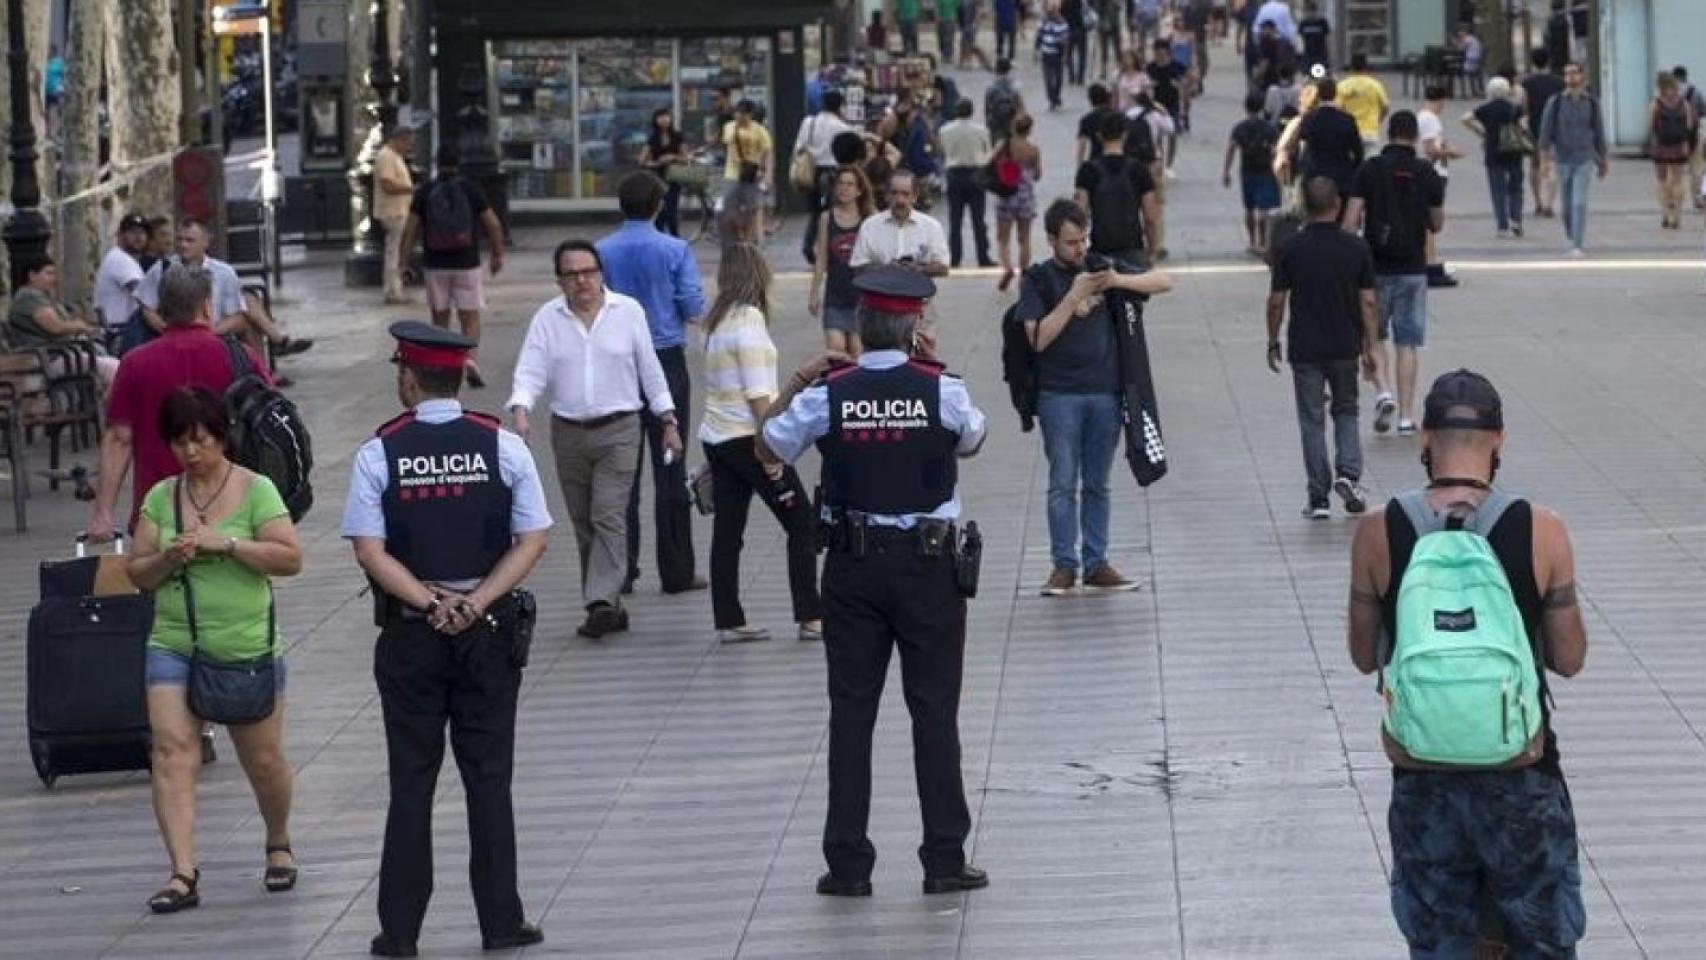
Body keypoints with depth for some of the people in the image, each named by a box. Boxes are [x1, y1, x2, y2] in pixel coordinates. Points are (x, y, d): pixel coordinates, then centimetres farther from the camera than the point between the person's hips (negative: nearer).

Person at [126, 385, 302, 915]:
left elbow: (290, 558, -12)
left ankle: (278, 845, 36)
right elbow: (137, 573, 9)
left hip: (248, 648, -2)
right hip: (173, 645, 2)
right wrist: (168, 559, -12)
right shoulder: (161, 498, 6)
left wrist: (225, 543, -21)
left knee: (263, 760, 8)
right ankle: (183, 874, -17)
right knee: (171, 749, -14)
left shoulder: (255, 490, -4)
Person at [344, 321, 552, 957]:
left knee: (411, 780, 5)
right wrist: (475, 602, -10)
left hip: (410, 635, -1)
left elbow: (370, 551, -11)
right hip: (490, 631, 1)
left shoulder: (378, 454, -6)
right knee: (488, 777, 7)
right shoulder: (503, 446, -3)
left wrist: (430, 603, -11)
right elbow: (533, 541, -6)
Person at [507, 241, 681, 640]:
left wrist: (669, 421, 7)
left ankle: (602, 601, -21)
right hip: (568, 433, 3)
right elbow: (530, 372, -5)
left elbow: (650, 371, 7)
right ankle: (608, 607, 14)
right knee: (584, 524, 7)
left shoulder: (628, 312, 0)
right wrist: (520, 411, -24)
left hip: (618, 431, -3)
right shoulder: (547, 319, 2)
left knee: (609, 517, -14)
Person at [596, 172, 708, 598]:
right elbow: (695, 310, -8)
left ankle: (621, 571, 7)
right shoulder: (675, 251, -8)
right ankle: (676, 572, 4)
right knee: (670, 469, 3)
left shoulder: (601, 252, -2)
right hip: (666, 360, -2)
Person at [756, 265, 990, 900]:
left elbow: (768, 448, 8)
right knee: (934, 707, 6)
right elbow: (971, 439, 13)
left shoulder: (827, 394, -7)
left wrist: (795, 382, 13)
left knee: (851, 709, 6)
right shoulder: (940, 390, -9)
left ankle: (848, 864, 7)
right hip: (928, 561, -1)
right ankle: (944, 859, 6)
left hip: (853, 563, 1)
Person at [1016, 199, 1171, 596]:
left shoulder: (1102, 267, 8)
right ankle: (1064, 566, 2)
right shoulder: (1037, 281, 0)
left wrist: (1118, 281, -10)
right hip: (1059, 395, -3)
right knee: (1063, 484, -3)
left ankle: (1096, 565, 11)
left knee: (1096, 485, 8)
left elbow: (1164, 282, 7)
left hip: (1106, 392, 3)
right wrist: (1075, 296, -16)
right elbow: (1039, 337, -12)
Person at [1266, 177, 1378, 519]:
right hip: (1345, 347, 1)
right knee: (1346, 412, 19)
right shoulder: (1356, 247, -5)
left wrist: (1272, 342, 9)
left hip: (1304, 349, -1)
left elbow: (1276, 301, -5)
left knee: (1312, 421, 6)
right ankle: (1348, 474, -2)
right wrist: (1369, 347, 6)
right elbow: (1367, 301, -3)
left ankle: (1319, 499, 5)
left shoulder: (1289, 249, -9)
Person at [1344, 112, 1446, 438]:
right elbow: (1437, 224, 6)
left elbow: (1351, 220, -10)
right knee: (1408, 343, 6)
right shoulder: (1427, 173, -2)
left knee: (1373, 337, 13)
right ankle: (1406, 416, 5)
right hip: (1413, 269, 1)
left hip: (1376, 267, -1)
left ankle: (1383, 393, -10)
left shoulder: (1370, 169, -6)